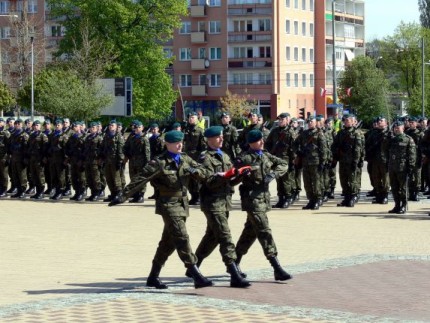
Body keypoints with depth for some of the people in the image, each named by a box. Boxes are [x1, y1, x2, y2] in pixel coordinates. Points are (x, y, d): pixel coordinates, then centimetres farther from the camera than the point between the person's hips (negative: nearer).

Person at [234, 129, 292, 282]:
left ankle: (234, 263, 31)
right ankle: (277, 269, -15)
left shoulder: (266, 156, 10)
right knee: (264, 232, -12)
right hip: (252, 199, -8)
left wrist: (273, 174, -9)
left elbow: (283, 164, 7)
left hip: (264, 197, 8)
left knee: (250, 231, 17)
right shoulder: (244, 158, -10)